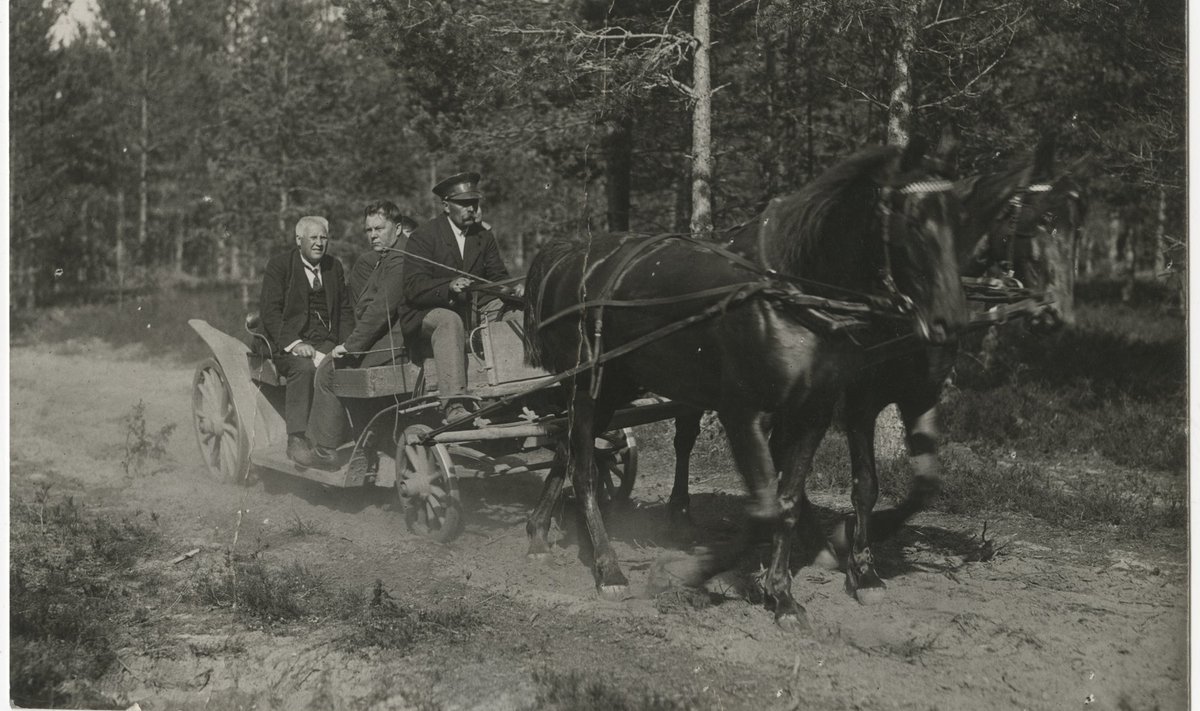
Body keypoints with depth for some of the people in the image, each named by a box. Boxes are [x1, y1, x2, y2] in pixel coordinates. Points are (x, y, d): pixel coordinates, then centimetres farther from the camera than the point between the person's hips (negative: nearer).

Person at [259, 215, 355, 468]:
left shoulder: (334, 268, 18)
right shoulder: (278, 265, 3)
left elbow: (346, 311, 19)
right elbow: (270, 311, -5)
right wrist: (294, 343, -19)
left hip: (325, 341, 3)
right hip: (287, 341, -3)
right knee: (303, 367, -36)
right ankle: (296, 441, -34)